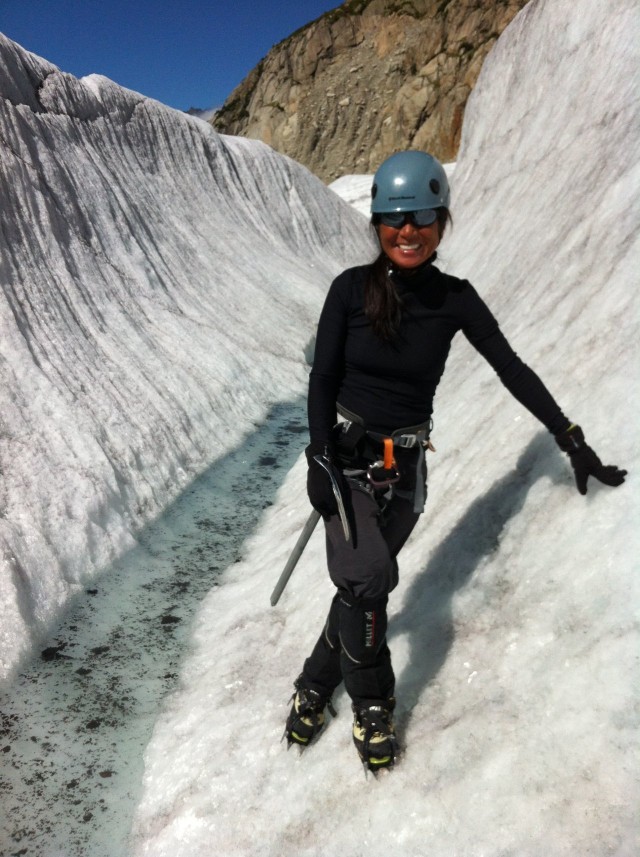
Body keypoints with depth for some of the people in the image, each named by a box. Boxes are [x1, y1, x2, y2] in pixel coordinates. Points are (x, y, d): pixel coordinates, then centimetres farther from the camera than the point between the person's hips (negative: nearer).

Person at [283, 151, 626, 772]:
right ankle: (371, 702, 9)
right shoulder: (351, 288, -9)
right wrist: (321, 459, -13)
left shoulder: (456, 299, -5)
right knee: (368, 580, -19)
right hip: (346, 457, -2)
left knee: (363, 586, 6)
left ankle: (315, 685, 32)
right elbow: (322, 379, -5)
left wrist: (574, 443, 2)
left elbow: (513, 370, 1)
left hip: (405, 466, 2)